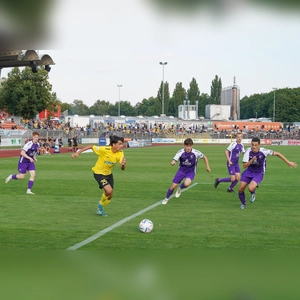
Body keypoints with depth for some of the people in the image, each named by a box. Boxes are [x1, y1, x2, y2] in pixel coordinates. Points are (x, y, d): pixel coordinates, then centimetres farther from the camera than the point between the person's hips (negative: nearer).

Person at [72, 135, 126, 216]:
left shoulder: (120, 153, -16)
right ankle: (101, 204, 9)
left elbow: (122, 168, -21)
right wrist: (78, 152, -18)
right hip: (99, 173, -6)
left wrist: (123, 164, -45)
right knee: (109, 190, -23)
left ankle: (100, 209, 37)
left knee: (110, 196, 10)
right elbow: (91, 146, -18)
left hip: (108, 174, 6)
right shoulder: (105, 149, -30)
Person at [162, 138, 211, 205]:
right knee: (173, 186, -3)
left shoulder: (196, 153, -18)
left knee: (186, 184, -31)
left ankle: (180, 188, 7)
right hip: (181, 171, 1)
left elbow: (204, 157, 0)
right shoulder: (180, 152, -18)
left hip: (190, 172, -1)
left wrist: (207, 167, -5)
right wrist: (173, 162, -51)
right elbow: (174, 161, -26)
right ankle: (166, 199, 25)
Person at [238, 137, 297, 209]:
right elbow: (244, 166, -18)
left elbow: (277, 153, -10)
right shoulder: (248, 151, -18)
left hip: (259, 174, -3)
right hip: (249, 171, 3)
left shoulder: (264, 151, -23)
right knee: (240, 189, -4)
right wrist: (252, 160, -37)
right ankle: (243, 204, 25)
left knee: (250, 188, -27)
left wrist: (288, 162, -6)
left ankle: (253, 193, 13)